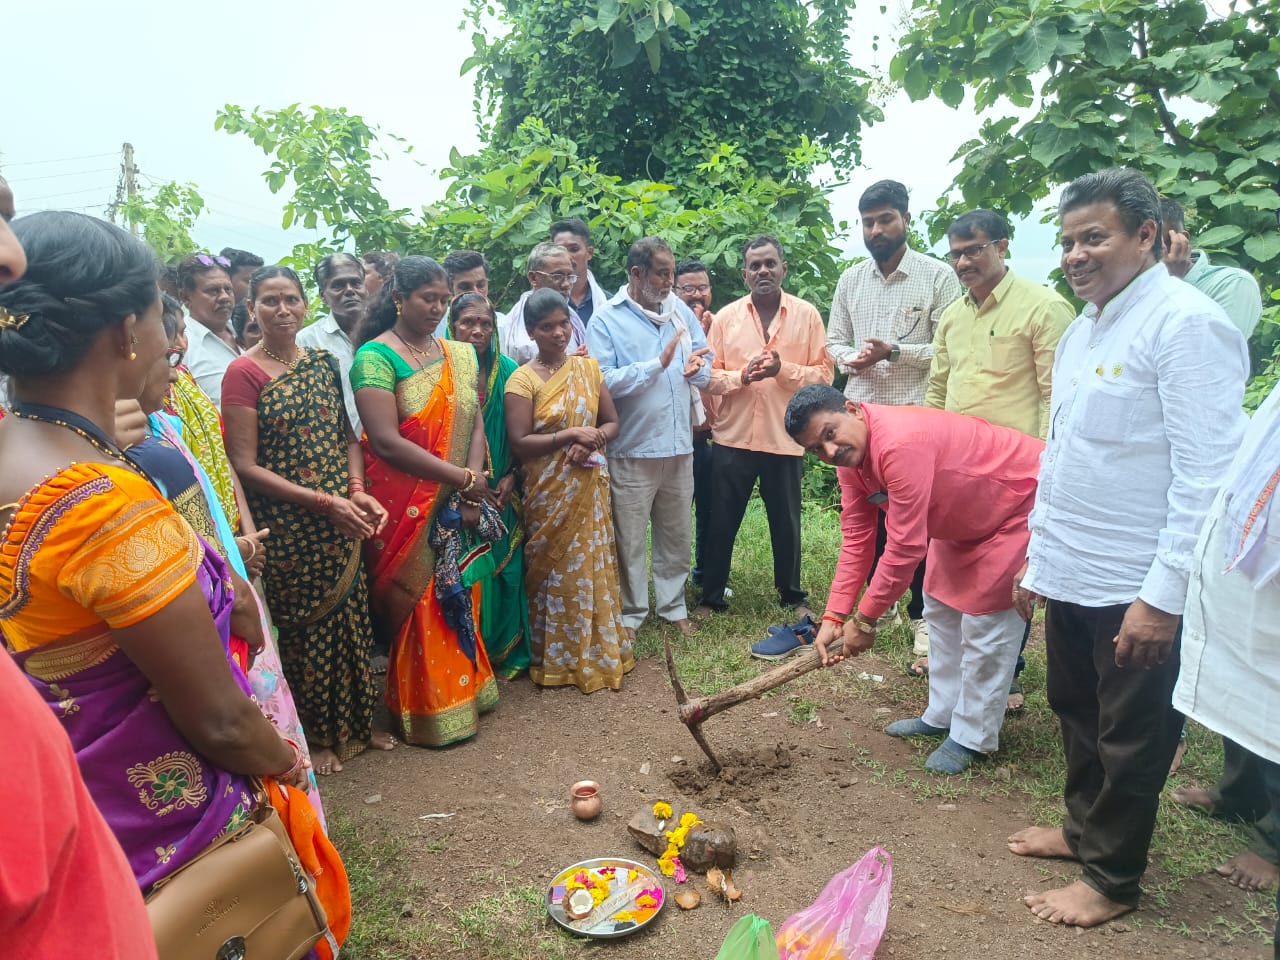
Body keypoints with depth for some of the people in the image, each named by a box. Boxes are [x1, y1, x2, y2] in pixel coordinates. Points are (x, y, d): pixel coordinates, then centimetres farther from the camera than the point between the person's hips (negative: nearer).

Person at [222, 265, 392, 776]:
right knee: (301, 627, 7)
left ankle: (356, 722, 31)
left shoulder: (323, 362, 8)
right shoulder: (243, 373, -8)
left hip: (342, 518, 5)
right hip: (286, 525, -5)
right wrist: (324, 501, -17)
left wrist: (357, 490, -7)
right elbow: (244, 465, -12)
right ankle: (314, 734, 26)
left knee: (351, 617, 13)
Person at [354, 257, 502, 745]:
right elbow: (386, 441, -19)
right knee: (417, 605, 4)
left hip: (458, 507, 5)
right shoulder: (376, 356, -11)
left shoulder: (459, 355, 8)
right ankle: (427, 712, 20)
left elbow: (475, 425, 4)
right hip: (405, 511, -5)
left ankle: (463, 692, 31)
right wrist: (463, 478, -17)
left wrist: (472, 491, -12)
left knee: (459, 600, 13)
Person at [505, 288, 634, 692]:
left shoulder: (588, 367, 5)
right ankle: (557, 659, 19)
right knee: (554, 572, 5)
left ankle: (598, 650, 25)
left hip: (589, 488, 4)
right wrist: (570, 435, -20)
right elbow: (519, 443, -13)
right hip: (549, 493, -4)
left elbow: (612, 422, 6)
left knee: (593, 567, 10)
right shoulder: (523, 379, -8)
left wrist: (591, 442, -14)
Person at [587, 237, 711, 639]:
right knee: (630, 538, 6)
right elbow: (602, 380, -18)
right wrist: (657, 364, -21)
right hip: (632, 449, -4)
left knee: (677, 534, 15)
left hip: (679, 445, 5)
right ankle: (630, 613, 22)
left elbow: (706, 362, 11)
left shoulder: (680, 310, 9)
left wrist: (697, 368, -12)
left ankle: (673, 605, 31)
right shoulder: (606, 319, -6)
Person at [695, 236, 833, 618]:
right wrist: (741, 376, -17)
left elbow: (823, 373, -2)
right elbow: (709, 375, 1)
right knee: (721, 522, 9)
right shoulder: (726, 317, 3)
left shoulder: (807, 314, 0)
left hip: (785, 438, 0)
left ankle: (792, 595, 32)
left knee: (786, 522, 14)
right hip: (733, 437, 1)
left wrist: (783, 370, -18)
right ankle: (711, 597, 24)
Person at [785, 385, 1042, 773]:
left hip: (1023, 501, -9)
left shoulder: (900, 444, -38)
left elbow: (906, 547, -35)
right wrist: (834, 616, -13)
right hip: (964, 517, 9)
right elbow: (856, 537, -7)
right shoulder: (850, 455, -9)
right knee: (940, 608, 16)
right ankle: (941, 715, 31)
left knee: (986, 623, -5)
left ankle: (972, 737, 12)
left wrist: (864, 621, -24)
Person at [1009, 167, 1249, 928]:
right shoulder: (1082, 329, 11)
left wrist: (1164, 595, -21)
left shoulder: (1187, 325, -15)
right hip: (1070, 575, 8)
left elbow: (1207, 476, -19)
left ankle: (1112, 879, 28)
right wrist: (1039, 560, 16)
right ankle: (1084, 828, 43)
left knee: (1132, 737, 10)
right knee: (1077, 713, 22)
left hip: (1136, 589, -8)